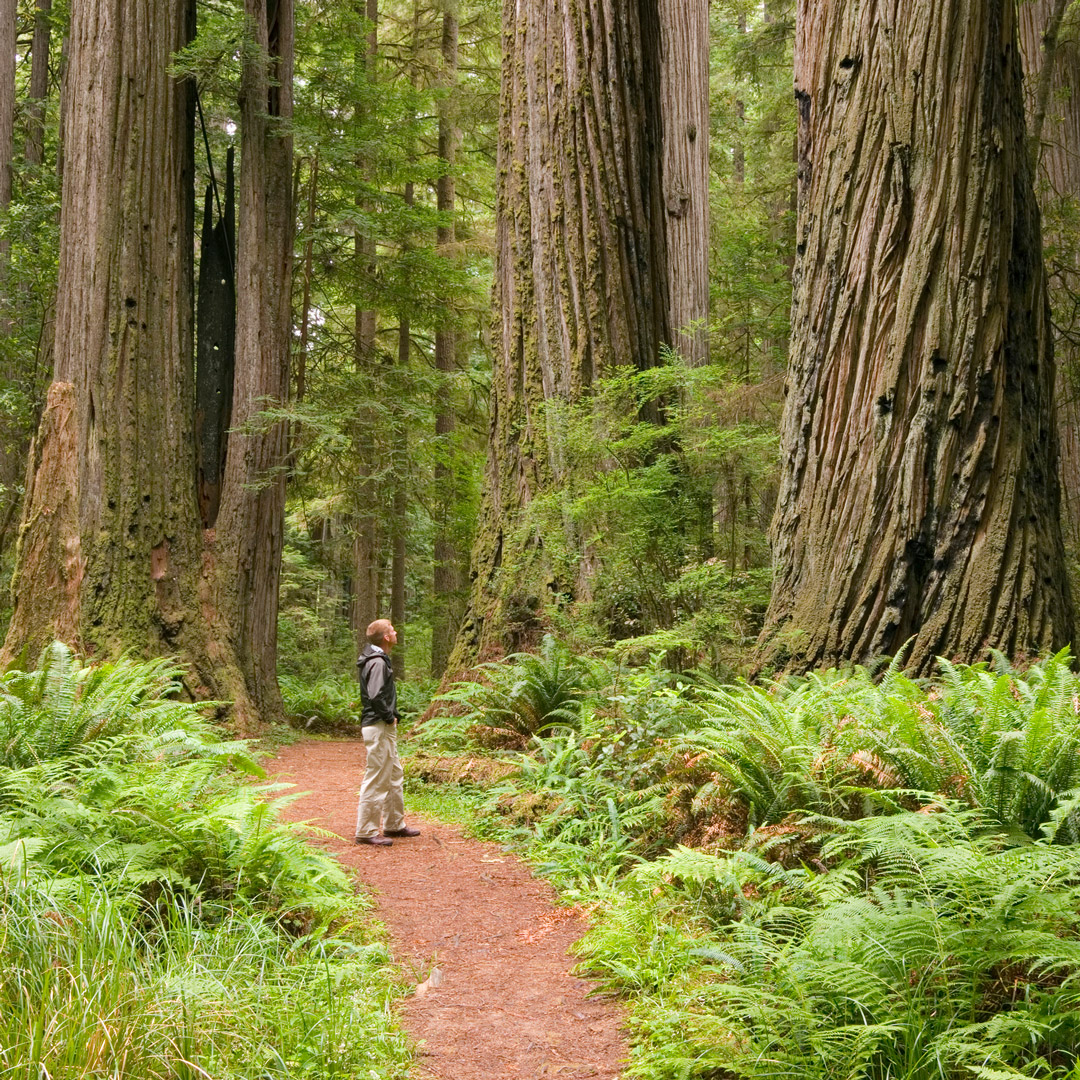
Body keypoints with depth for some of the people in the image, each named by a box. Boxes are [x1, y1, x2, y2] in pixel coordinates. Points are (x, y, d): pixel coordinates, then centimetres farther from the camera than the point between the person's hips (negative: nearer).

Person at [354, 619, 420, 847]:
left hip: (386, 728, 11)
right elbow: (375, 696, -28)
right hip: (378, 728, -11)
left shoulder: (380, 659, 14)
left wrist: (392, 716, 9)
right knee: (376, 780, -6)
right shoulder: (377, 662, -18)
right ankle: (366, 831, 0)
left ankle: (395, 824, 28)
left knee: (395, 776, 18)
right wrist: (389, 717, -15)